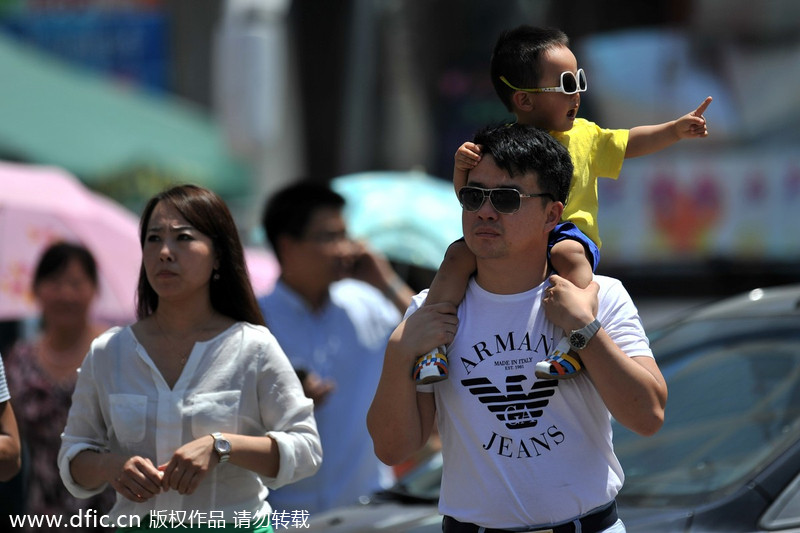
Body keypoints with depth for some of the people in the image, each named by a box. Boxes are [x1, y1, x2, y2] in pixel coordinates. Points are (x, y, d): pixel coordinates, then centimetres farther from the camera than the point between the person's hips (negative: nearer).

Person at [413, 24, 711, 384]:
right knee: (460, 254, -24)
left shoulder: (584, 136, 12)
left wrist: (676, 129, 6)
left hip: (569, 232, 0)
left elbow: (631, 144, 17)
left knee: (568, 253, -36)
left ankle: (576, 344, -39)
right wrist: (462, 168, -15)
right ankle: (432, 343, -21)